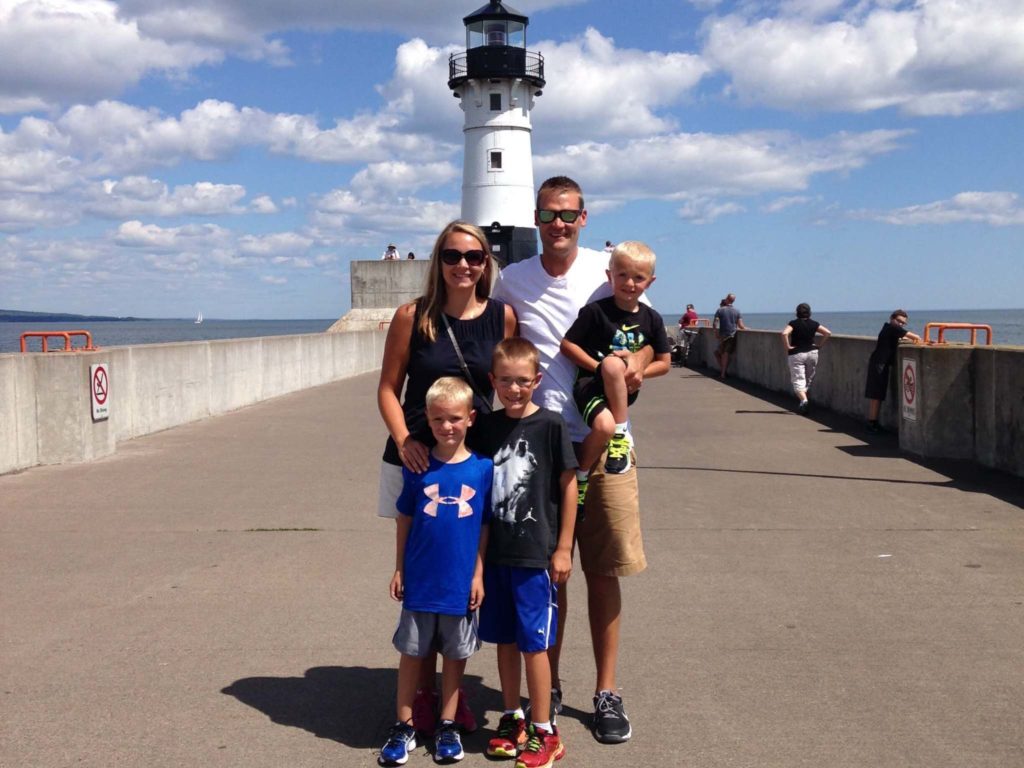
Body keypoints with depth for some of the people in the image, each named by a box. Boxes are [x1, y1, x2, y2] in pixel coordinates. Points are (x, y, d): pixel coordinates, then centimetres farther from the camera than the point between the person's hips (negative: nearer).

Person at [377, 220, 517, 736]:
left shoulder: (503, 316, 0)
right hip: (416, 458, -2)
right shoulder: (412, 316, -5)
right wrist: (404, 440, -17)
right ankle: (422, 690, 20)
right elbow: (388, 388, -2)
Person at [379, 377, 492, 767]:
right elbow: (404, 520, 4)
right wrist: (399, 569, 4)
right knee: (412, 652, 9)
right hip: (420, 579, 0)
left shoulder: (483, 468, -5)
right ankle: (404, 727, 21)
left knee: (455, 654, 12)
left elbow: (485, 527, 1)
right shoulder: (418, 468, -3)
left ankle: (447, 727, 27)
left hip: (461, 583, 0)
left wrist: (478, 575, -1)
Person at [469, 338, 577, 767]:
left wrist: (563, 548, -5)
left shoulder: (550, 426, -8)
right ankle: (512, 719, 28)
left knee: (533, 643, 1)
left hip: (535, 554, -4)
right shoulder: (486, 427, 4)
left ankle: (544, 731, 14)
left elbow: (568, 486, -5)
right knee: (504, 639, 13)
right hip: (494, 552, 5)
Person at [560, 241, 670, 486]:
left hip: (624, 390, 2)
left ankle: (620, 435, -19)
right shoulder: (596, 310, -7)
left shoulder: (652, 319, 4)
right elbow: (567, 345, -4)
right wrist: (599, 367, -15)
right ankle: (580, 475, -3)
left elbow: (663, 363, 9)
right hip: (591, 383, -2)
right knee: (604, 426, -34)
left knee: (614, 365, -35)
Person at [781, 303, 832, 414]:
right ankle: (802, 399, 24)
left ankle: (804, 400, -25)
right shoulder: (814, 324, 3)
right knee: (808, 379, 20)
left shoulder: (793, 324, -6)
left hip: (796, 354, -3)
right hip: (812, 353, 3)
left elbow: (784, 333, -23)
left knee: (798, 380, -4)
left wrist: (787, 347, -14)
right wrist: (820, 345, 4)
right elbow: (828, 332, -2)